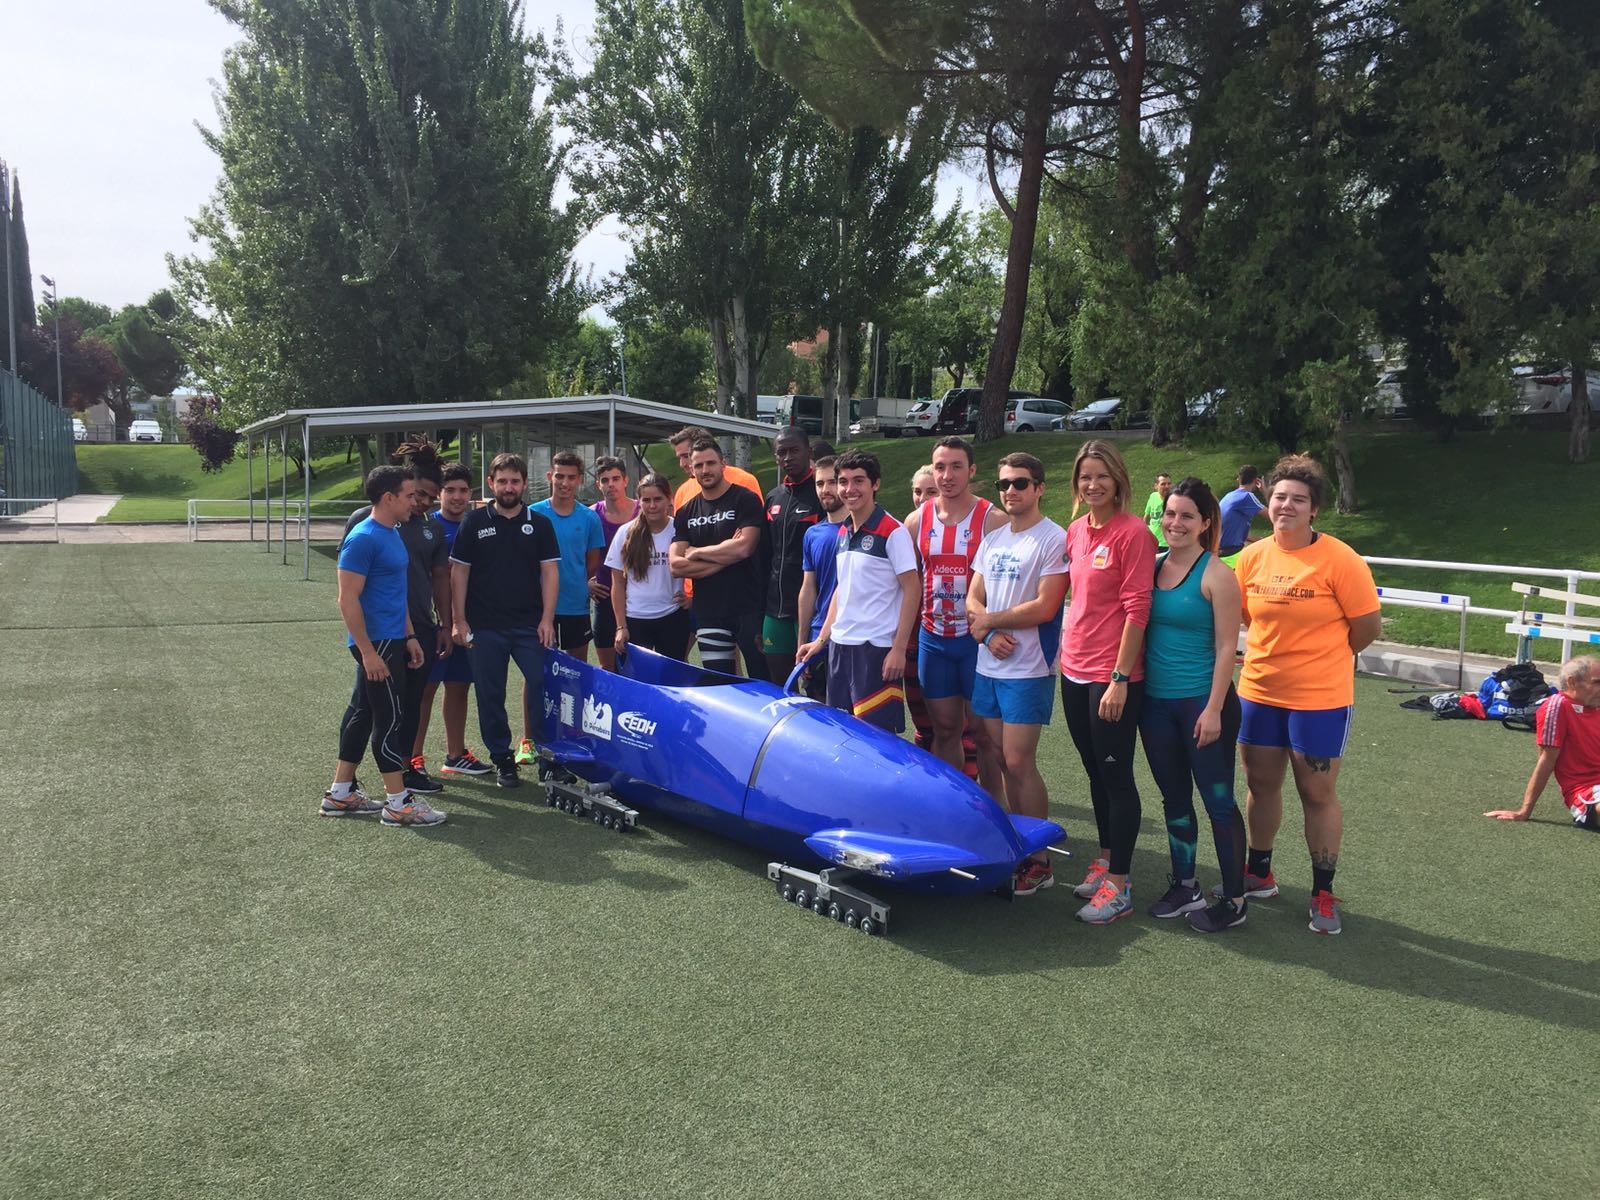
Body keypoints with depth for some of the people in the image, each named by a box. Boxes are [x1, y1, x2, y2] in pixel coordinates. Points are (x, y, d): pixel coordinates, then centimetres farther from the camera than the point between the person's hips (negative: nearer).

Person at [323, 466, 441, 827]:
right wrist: (368, 651, -21)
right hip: (375, 642, -10)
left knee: (362, 712, 14)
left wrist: (409, 636, 19)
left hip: (391, 640, 10)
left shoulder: (393, 535, 13)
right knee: (390, 717, -5)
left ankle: (340, 794, 24)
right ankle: (398, 803, 2)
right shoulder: (363, 539, -16)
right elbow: (348, 599, -19)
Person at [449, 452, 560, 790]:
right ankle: (501, 759, 18)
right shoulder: (474, 522, 5)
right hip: (485, 627, 0)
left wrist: (547, 619, -5)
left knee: (545, 686, -6)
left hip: (530, 625, 0)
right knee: (490, 696, 5)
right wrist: (459, 621, -2)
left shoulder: (539, 524, 7)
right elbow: (459, 572, 4)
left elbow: (550, 572, 3)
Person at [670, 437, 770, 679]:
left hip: (748, 607, -4)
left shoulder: (745, 500, -1)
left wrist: (697, 553, -3)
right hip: (708, 612, 4)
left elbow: (744, 548, -15)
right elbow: (676, 566, 2)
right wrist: (724, 559, -8)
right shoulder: (685, 513, 12)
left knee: (762, 678, -2)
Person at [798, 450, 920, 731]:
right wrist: (821, 639, 16)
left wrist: (899, 648, -15)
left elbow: (911, 591, -10)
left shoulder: (893, 532, -9)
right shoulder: (843, 531, 12)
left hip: (876, 647, -7)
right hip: (839, 645, 7)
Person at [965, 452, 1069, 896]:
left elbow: (1044, 608, -16)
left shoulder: (1055, 539, -9)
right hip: (988, 665, 7)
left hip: (1027, 670, -7)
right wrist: (990, 635, -7)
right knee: (1003, 760, 10)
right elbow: (973, 600, 13)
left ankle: (1039, 861, 4)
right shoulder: (991, 540, 13)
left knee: (1019, 763, -6)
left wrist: (990, 620, -6)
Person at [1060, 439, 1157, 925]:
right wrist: (1065, 650, 15)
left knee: (1116, 776, 0)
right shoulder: (1076, 531, 9)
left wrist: (1120, 678, -18)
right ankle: (1106, 859, 31)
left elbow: (1137, 609, -16)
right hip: (1074, 671, 7)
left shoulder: (1133, 533, -13)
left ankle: (1118, 885, 9)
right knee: (1095, 771, 17)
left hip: (1112, 677, -7)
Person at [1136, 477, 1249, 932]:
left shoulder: (1216, 574, -10)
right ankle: (1185, 887, 29)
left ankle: (1233, 900, 14)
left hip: (1201, 703, -6)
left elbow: (1226, 647, -12)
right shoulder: (1153, 566, 7)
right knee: (1174, 797, 15)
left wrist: (1214, 708, -16)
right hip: (1156, 702, 6)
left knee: (1218, 801, 3)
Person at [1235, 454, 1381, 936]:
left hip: (1320, 698, -5)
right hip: (1259, 692, 5)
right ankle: (1259, 874, 36)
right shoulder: (1252, 557, -1)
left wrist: (1324, 658, 4)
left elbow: (1367, 626, -8)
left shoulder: (1340, 560, -15)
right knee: (1261, 785, 17)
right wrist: (1282, 653, 7)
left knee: (1318, 795, 5)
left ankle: (1323, 894, 20)